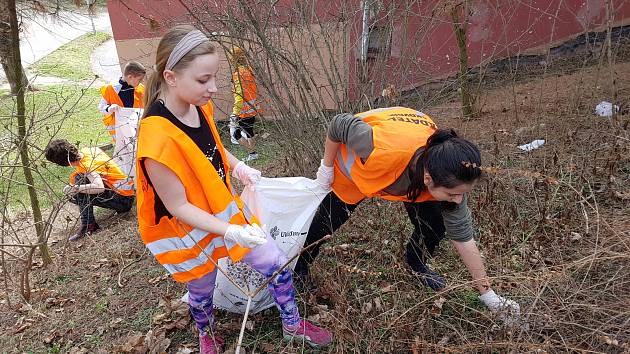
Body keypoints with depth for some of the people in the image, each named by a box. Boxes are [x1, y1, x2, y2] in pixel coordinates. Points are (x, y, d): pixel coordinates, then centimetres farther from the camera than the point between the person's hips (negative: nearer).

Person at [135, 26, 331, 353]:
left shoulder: (199, 106, -10)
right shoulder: (158, 139, -34)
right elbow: (178, 206, -25)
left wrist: (238, 167, 1)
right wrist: (232, 233, -30)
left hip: (225, 210, 6)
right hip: (190, 231, -6)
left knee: (277, 267, 11)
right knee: (202, 292, 21)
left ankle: (293, 326, 37)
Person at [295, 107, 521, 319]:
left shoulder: (450, 179, -32)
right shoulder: (383, 150, -49)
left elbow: (463, 237, -20)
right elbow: (339, 125, -29)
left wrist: (487, 294, -14)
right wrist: (326, 168, -17)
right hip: (354, 164, -2)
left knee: (434, 227, -5)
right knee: (326, 222, 4)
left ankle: (417, 266, 28)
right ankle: (299, 268, 33)